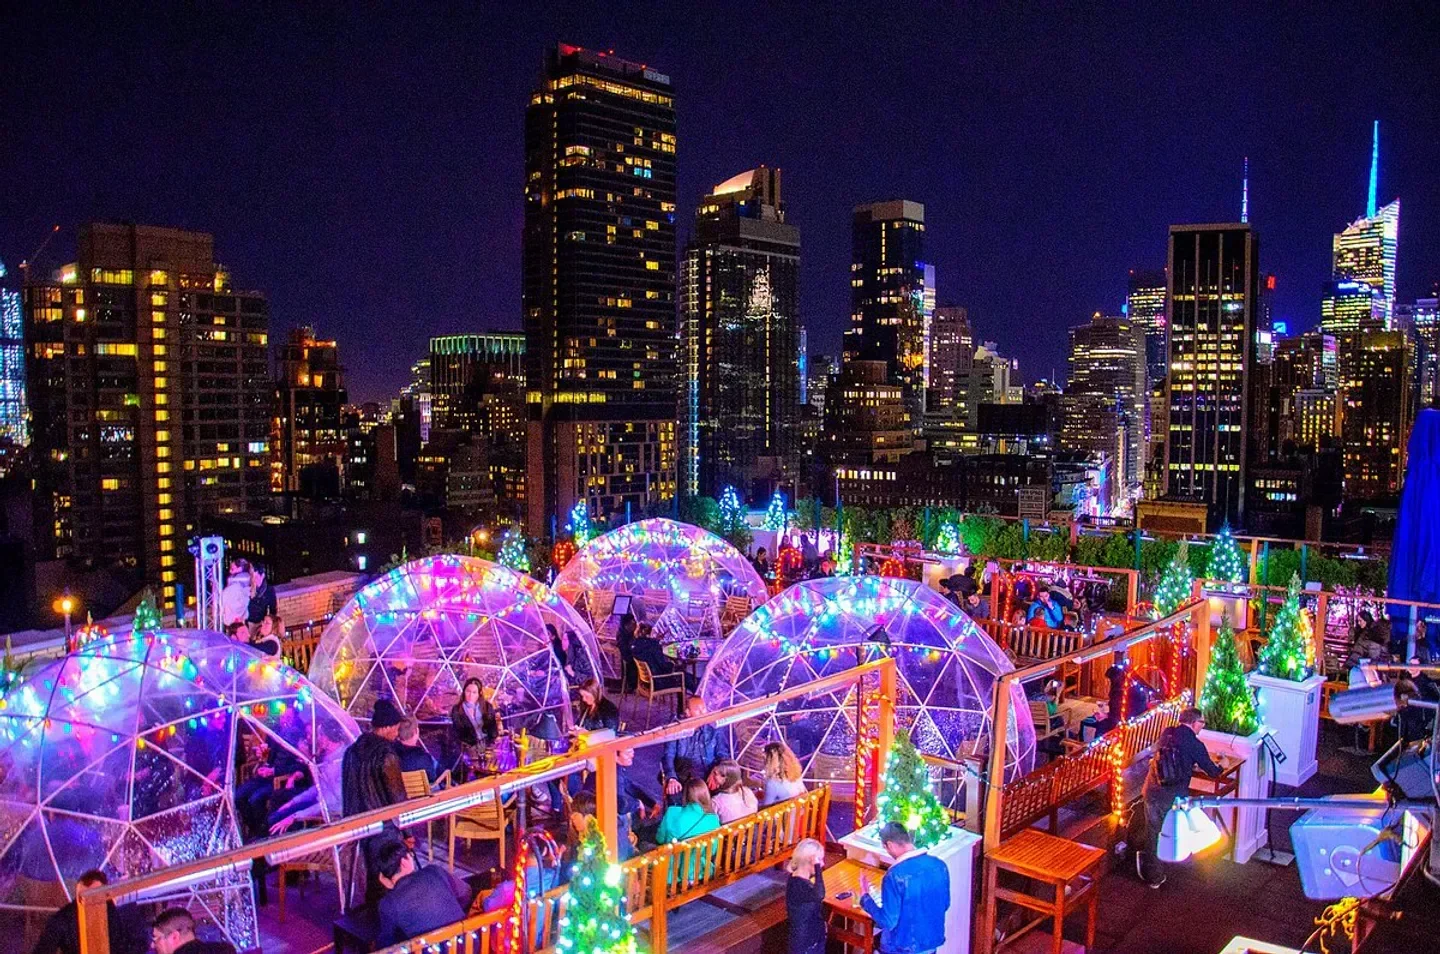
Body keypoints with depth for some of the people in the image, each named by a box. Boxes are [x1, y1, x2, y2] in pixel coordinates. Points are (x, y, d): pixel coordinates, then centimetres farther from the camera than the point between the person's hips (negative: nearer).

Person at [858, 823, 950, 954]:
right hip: (931, 941, 6)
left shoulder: (895, 875, -26)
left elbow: (887, 921, -22)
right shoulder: (939, 865, -7)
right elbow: (944, 904, 7)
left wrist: (865, 897, -9)